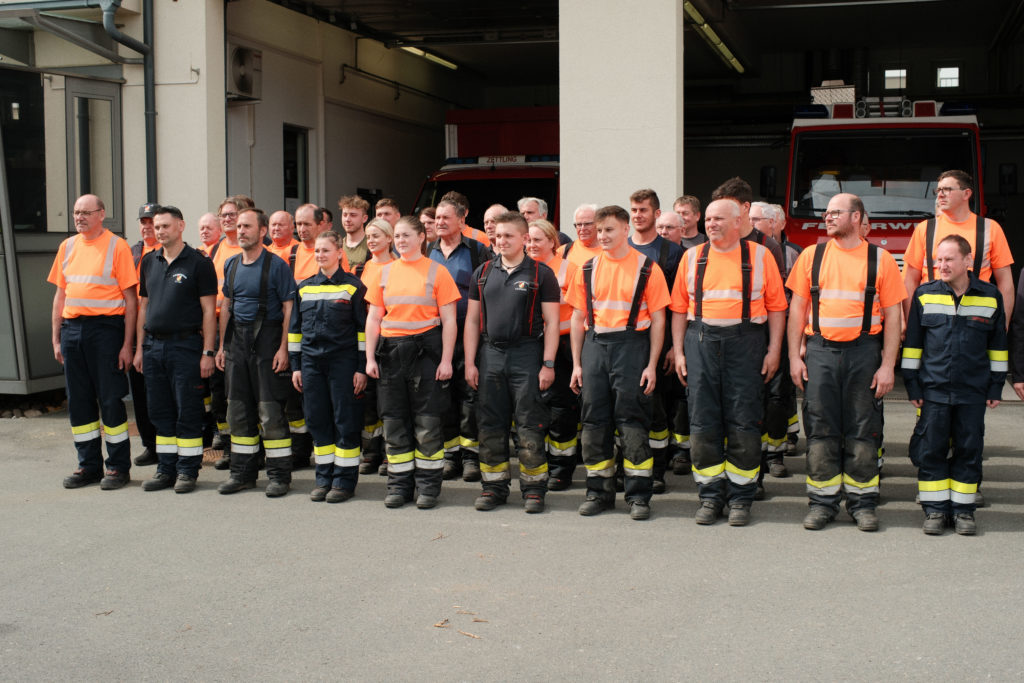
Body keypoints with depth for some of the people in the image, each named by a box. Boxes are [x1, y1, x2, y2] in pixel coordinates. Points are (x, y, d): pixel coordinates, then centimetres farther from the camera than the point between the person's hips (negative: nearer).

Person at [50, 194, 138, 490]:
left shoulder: (117, 246, -4)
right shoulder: (68, 246, 13)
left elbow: (131, 299, -6)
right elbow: (60, 295, 17)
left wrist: (127, 344, -11)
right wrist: (56, 338, 11)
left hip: (106, 328, -6)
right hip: (72, 329, 6)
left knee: (110, 399, -2)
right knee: (78, 400, 9)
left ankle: (118, 466, 9)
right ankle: (89, 465, 19)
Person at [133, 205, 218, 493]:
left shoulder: (198, 263, -4)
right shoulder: (149, 262, 13)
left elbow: (209, 310, -6)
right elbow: (144, 306, 18)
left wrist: (207, 352, -12)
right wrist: (139, 347, 12)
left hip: (185, 345, -6)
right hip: (153, 346, 6)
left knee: (188, 412, -1)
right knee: (160, 412, 10)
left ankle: (188, 470, 7)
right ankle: (166, 469, 18)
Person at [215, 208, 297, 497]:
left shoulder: (276, 265, -7)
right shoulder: (231, 265, 12)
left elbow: (289, 308, -10)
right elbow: (226, 307, 18)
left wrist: (283, 348, -16)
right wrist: (222, 346, 13)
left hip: (267, 341, -6)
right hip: (237, 342, 6)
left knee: (270, 411, -5)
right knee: (238, 410, 10)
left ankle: (279, 475, 3)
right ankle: (243, 472, 20)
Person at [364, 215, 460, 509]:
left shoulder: (437, 272, 1)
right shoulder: (383, 273, 11)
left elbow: (448, 320, -2)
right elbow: (373, 318, 12)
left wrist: (446, 360, -9)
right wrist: (370, 358, 4)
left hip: (425, 349, -4)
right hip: (391, 350, 4)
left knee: (427, 422, -2)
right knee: (394, 420, 6)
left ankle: (428, 486, 8)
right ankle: (399, 485, 15)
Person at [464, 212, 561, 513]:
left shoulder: (540, 274, 0)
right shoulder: (483, 273, 11)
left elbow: (551, 322, -2)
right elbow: (472, 320, 13)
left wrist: (548, 364, -9)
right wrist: (469, 363, 6)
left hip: (526, 355, -4)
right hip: (490, 354, 4)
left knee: (529, 426, -3)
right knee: (490, 425, 7)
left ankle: (533, 488, 7)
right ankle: (494, 486, 17)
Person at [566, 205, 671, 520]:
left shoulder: (647, 269, 0)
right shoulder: (587, 269, 10)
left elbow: (657, 320, -1)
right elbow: (578, 318, 13)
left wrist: (652, 365, -7)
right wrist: (576, 363, 8)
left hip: (631, 344, -4)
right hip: (594, 345, 4)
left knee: (632, 420, -4)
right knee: (594, 419, 5)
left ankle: (638, 494, 3)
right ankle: (599, 491, 16)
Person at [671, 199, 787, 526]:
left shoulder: (759, 256, 5)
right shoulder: (692, 257, 11)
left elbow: (776, 306, 4)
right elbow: (680, 308, 11)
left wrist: (774, 350, -3)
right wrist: (678, 351, 4)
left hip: (745, 342, -2)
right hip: (702, 341, 2)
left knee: (743, 422, -1)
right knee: (703, 421, 2)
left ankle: (740, 498, 8)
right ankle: (710, 496, 11)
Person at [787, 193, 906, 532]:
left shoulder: (880, 259, 3)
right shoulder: (811, 255, 8)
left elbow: (892, 316, 2)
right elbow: (797, 308, 8)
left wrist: (887, 365, -4)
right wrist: (794, 356, 1)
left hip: (863, 351, -1)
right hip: (820, 350, 1)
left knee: (863, 430, 3)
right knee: (821, 429, 2)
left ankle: (862, 503, 12)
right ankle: (822, 502, 11)